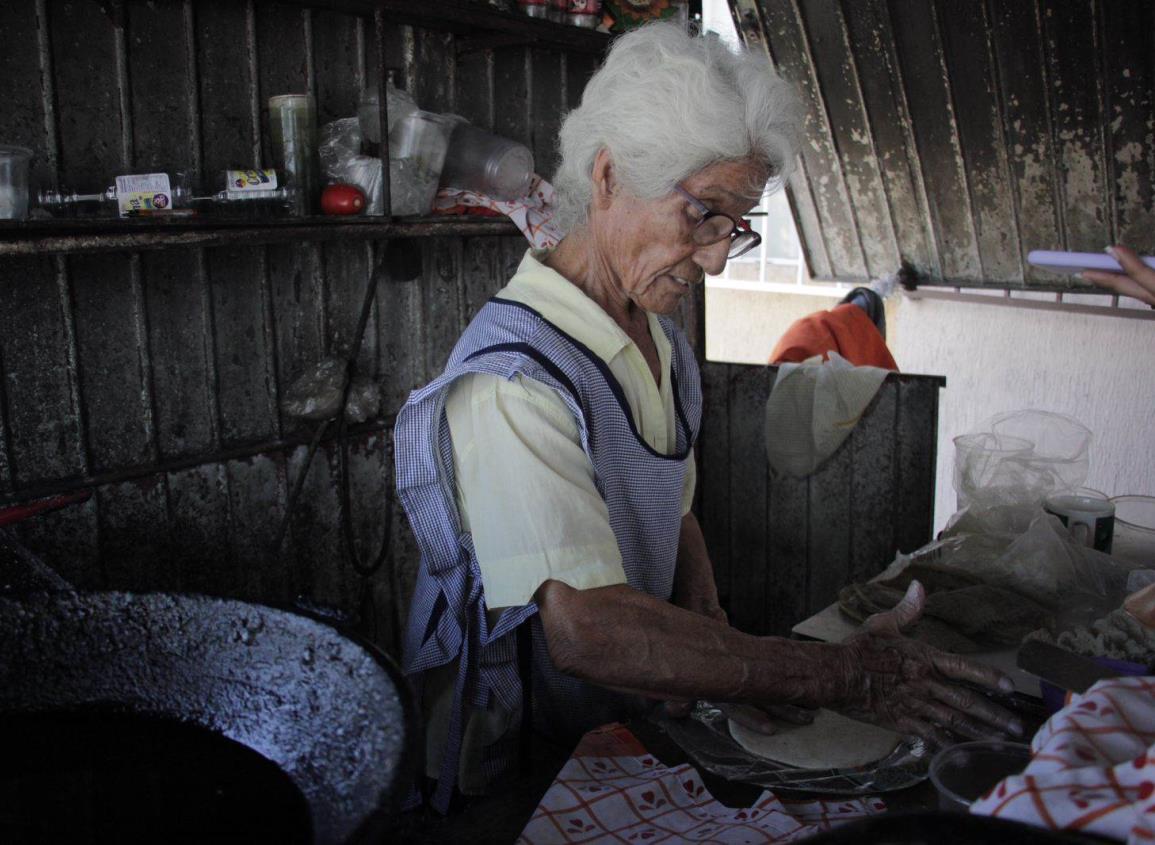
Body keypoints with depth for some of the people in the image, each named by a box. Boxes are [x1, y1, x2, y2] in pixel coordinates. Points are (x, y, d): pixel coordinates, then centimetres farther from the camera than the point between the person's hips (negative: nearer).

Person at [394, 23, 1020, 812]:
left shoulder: (664, 346, 7)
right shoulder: (510, 381, -24)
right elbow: (587, 631, -30)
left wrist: (722, 642, -4)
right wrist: (841, 678, -28)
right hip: (520, 770, -7)